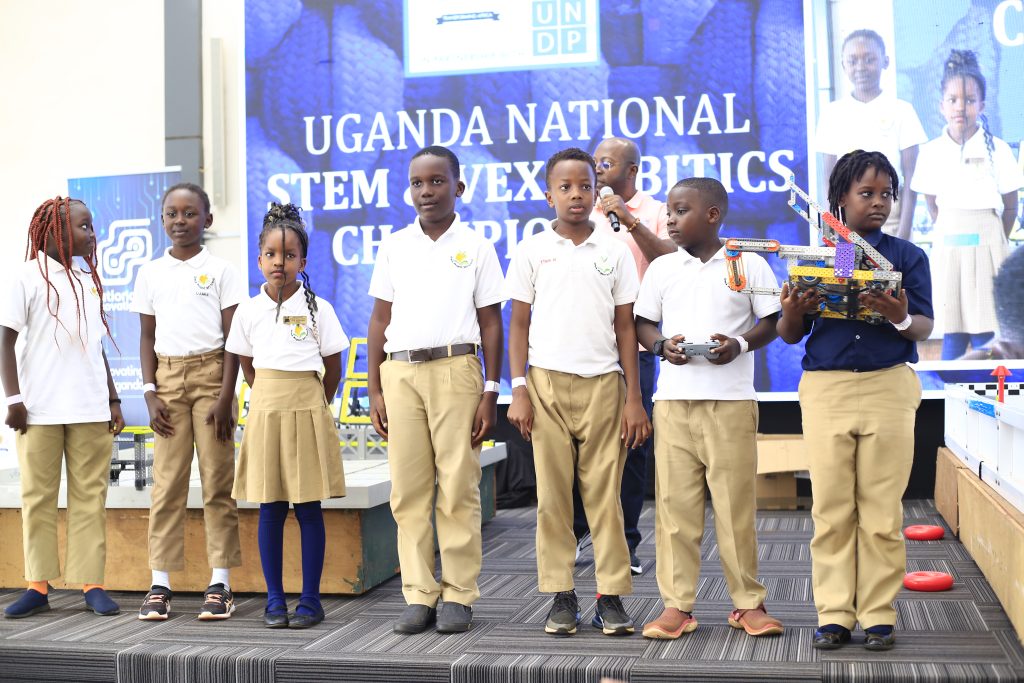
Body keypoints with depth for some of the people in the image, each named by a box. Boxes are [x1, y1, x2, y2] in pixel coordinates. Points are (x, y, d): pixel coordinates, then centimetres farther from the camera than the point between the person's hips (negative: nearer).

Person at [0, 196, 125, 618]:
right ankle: (38, 586, 10)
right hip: (40, 409, -4)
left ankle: (91, 584, 6)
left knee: (90, 496, 3)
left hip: (91, 409, 4)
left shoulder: (89, 280, 14)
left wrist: (113, 400, 14)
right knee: (37, 497, 2)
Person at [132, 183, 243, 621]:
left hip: (211, 374, -2)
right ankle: (160, 583, 6)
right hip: (168, 377, 2)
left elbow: (232, 338, -1)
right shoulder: (151, 273, 10)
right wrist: (150, 394, 0)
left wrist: (225, 396, -9)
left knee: (217, 481, -1)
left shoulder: (220, 271, 2)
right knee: (167, 482, 1)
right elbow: (147, 338, 10)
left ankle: (220, 583, 4)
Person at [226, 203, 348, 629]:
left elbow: (333, 369, 4)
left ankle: (310, 599, 8)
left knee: (308, 509, 2)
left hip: (307, 409, -2)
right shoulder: (249, 310, 3)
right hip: (265, 409, 2)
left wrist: (312, 404, 9)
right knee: (270, 509, 4)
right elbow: (247, 366, 14)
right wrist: (273, 398, 11)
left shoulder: (317, 309, -2)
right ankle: (274, 599, 13)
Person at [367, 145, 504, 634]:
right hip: (400, 372, 3)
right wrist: (375, 391, 6)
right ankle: (419, 595, 10)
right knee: (408, 491, 3)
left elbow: (491, 323, 5)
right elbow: (380, 320, 12)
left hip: (455, 370, -2)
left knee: (458, 488, -2)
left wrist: (490, 392, -2)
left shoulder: (475, 247, 6)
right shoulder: (394, 247, 12)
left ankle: (459, 596, 6)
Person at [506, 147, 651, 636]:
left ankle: (611, 596, 7)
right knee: (553, 494, 2)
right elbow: (519, 325, 7)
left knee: (605, 493, 0)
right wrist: (518, 390, -2)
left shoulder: (614, 252, 8)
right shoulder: (531, 251, 6)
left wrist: (633, 398, 3)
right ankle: (561, 596, 10)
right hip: (547, 382, 0)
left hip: (603, 383, 0)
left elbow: (625, 328, 8)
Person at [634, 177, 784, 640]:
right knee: (675, 500, 1)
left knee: (736, 501, 0)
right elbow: (642, 324, 12)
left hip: (731, 399, -2)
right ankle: (677, 604, 9)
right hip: (674, 398, 2)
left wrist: (740, 345, -14)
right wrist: (662, 345, -9)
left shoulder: (749, 264, 4)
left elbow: (770, 321, 5)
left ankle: (747, 602, 13)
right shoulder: (662, 269, 10)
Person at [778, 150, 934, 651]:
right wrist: (792, 310, -15)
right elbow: (790, 335, 8)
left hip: (889, 386, 0)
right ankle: (833, 613, 10)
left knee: (882, 509, 2)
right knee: (830, 508, 2)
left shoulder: (907, 256, 7)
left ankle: (878, 614, 10)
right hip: (824, 388, 1)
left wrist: (900, 319, -24)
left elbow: (925, 327, -1)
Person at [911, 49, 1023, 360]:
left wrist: (990, 240, 1)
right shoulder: (931, 151, 0)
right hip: (947, 249, 2)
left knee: (985, 338, 0)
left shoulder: (997, 150, -5)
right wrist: (951, 232, 3)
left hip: (986, 248, -1)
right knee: (952, 336, 5)